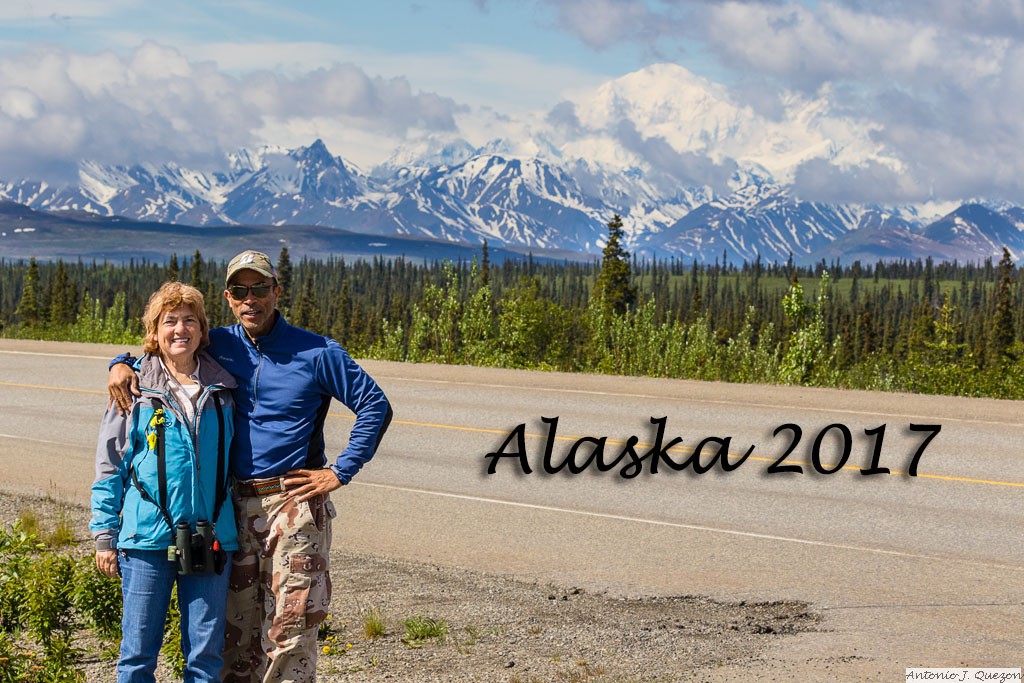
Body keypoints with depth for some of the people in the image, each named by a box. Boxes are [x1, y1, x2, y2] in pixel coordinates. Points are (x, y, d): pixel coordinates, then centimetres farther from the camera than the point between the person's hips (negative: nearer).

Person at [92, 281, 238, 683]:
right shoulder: (134, 387, 1)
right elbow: (110, 463, 5)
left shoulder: (223, 387, 7)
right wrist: (104, 536, 2)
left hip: (209, 539, 2)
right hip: (147, 537, -2)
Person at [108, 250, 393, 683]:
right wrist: (122, 364, 1)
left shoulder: (316, 352, 0)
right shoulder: (218, 346, 9)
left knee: (290, 628, -9)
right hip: (235, 505, 4)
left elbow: (376, 407, 2)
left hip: (294, 504, -4)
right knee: (237, 627, 7)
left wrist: (340, 472, -3)